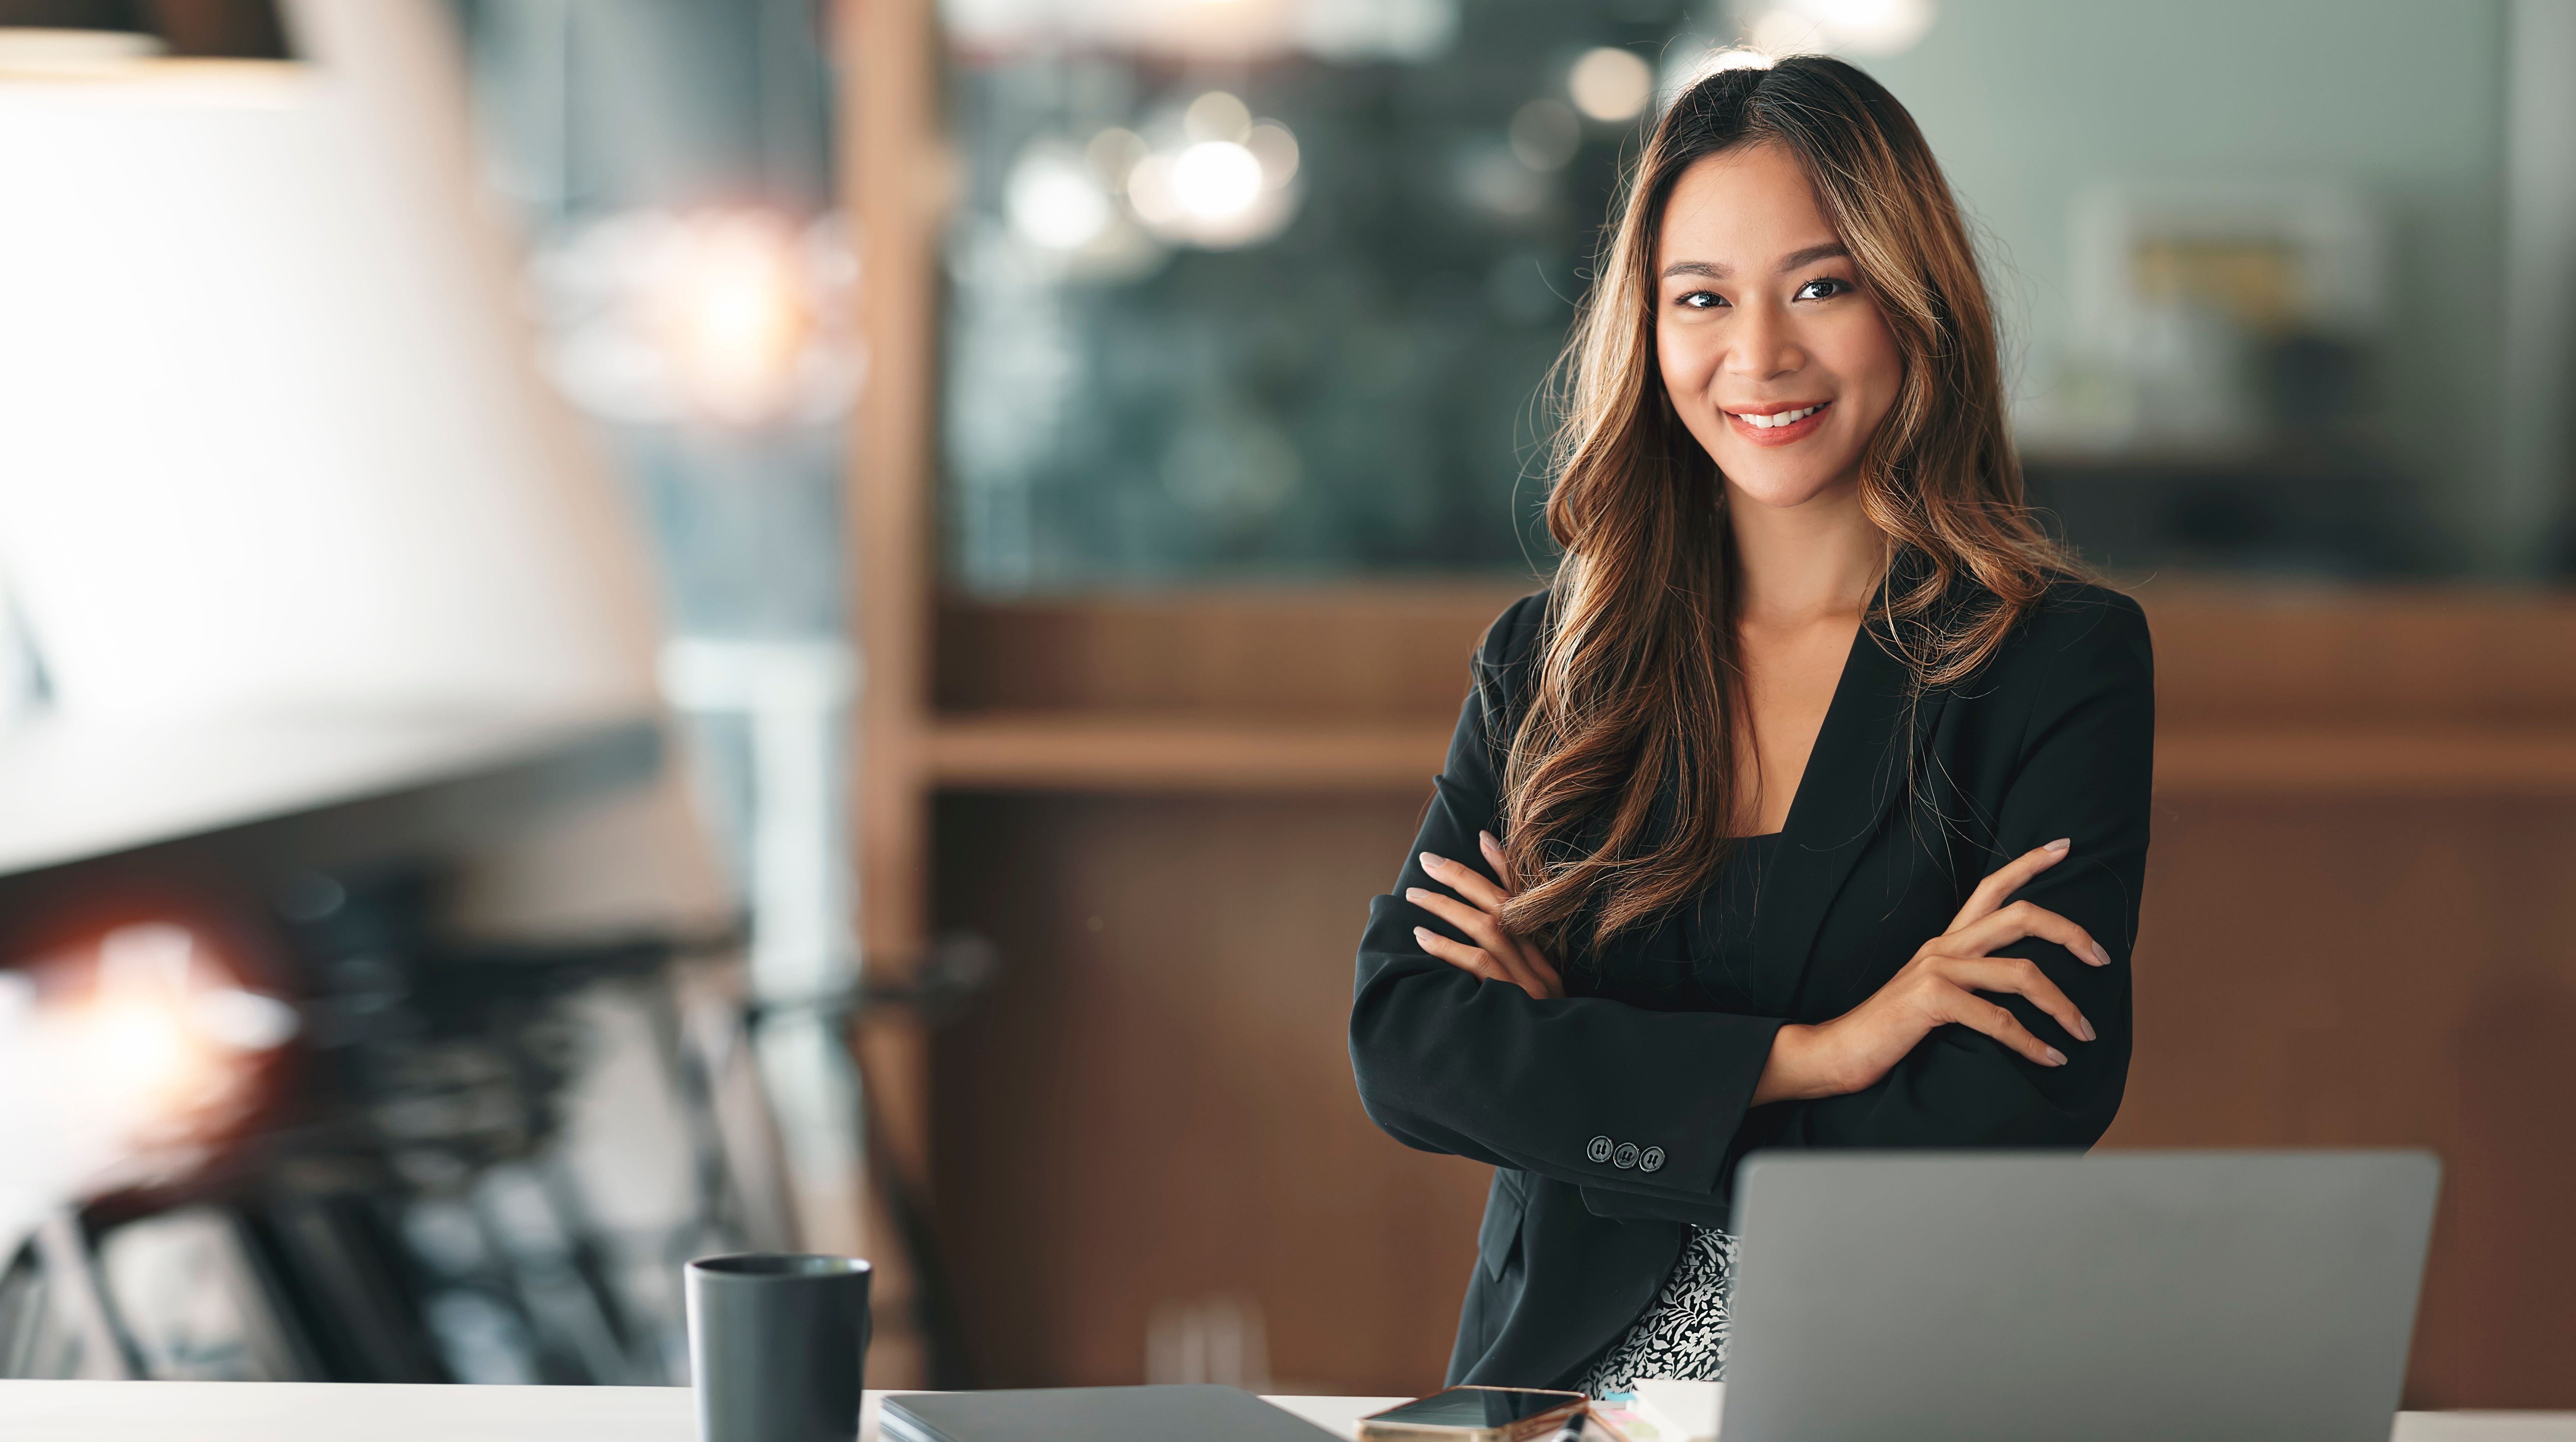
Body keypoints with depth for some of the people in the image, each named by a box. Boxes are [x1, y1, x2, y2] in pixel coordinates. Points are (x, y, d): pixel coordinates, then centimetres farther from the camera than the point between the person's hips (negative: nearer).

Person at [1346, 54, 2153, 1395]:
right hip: (1565, 1384, 2)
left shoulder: (2064, 659, 3)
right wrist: (1801, 1057, -10)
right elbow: (1401, 1044, 1)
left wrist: (1576, 1051, -3)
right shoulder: (1544, 663, 12)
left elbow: (2025, 1111, -8)